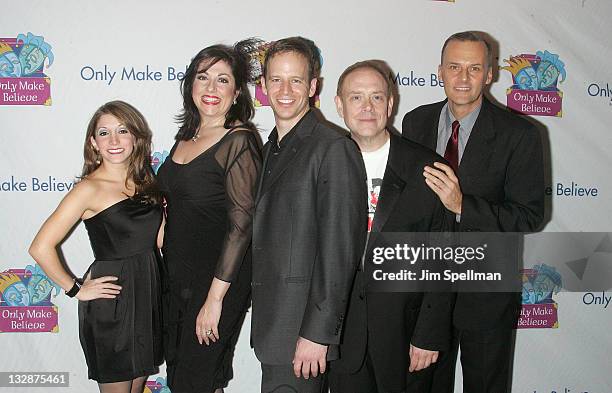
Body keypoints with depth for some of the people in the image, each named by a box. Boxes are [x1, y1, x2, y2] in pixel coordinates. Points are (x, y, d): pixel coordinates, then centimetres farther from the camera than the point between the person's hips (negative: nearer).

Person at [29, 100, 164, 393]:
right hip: (111, 300, -6)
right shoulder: (90, 188, -13)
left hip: (148, 293, 6)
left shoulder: (146, 180, 7)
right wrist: (75, 289, -12)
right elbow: (41, 247, -18)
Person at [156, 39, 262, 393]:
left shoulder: (239, 141, -17)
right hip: (176, 273, 8)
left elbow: (242, 223, -20)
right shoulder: (187, 136, 7)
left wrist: (215, 298, -20)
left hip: (218, 281, -8)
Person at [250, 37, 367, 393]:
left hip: (303, 328, -8)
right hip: (271, 322, 8)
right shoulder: (272, 149, 13)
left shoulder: (334, 148, -14)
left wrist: (318, 333, -19)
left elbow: (339, 251, -18)